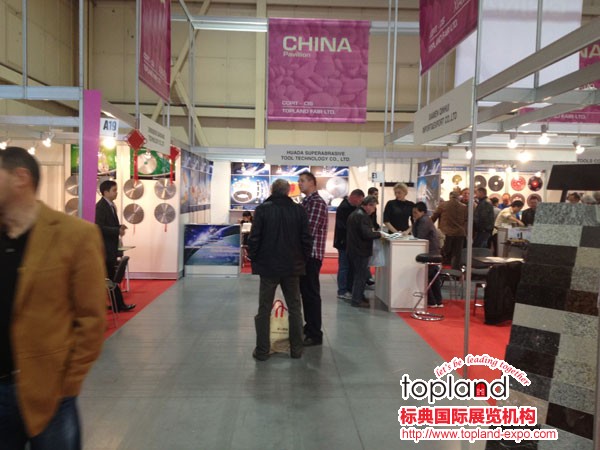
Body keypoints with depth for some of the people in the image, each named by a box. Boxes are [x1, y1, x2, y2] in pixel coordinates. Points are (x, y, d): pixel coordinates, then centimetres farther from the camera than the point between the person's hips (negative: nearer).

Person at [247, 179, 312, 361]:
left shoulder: (262, 209, -8)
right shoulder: (299, 210, -3)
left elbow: (254, 238, -9)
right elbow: (306, 238, -2)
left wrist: (254, 258, 6)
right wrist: (303, 259, 11)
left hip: (267, 266, -1)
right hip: (292, 267, 2)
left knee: (264, 310, 9)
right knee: (294, 308, 14)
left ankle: (262, 351, 13)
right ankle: (296, 349, 20)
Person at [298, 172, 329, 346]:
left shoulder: (318, 202, -14)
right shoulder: (306, 201, 15)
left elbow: (309, 229, -21)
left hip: (312, 254, -9)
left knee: (311, 293, -5)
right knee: (304, 292, 15)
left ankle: (315, 334, 2)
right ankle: (309, 327, 26)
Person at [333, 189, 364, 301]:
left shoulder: (351, 207, 10)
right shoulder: (343, 208, -20)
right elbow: (344, 226, -23)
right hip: (344, 242, -9)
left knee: (350, 266, 14)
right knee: (344, 267, -2)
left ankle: (349, 289, 23)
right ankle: (342, 292, 7)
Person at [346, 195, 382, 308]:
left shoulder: (354, 214, 14)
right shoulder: (363, 216, -19)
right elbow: (367, 234, -25)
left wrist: (372, 231, 13)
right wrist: (378, 234, -9)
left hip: (352, 250, 10)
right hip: (360, 251, -10)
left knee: (357, 275, 18)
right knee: (361, 276, -1)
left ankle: (357, 297, 27)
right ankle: (357, 300, 4)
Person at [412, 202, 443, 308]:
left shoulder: (424, 221, -17)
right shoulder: (421, 220, 13)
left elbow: (419, 238, -20)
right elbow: (415, 235, 11)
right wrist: (415, 222, 3)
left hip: (431, 253, -10)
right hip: (433, 253, 10)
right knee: (433, 277, 14)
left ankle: (431, 302, 2)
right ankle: (438, 301, 20)